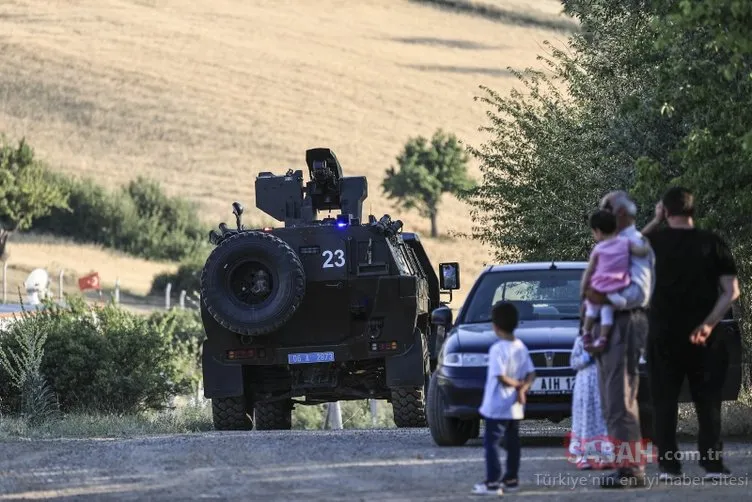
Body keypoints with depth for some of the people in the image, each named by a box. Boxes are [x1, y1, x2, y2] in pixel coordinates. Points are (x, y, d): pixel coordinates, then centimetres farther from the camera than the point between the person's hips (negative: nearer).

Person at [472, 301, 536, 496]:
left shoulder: (497, 349, -18)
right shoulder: (521, 347, 7)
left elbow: (501, 377, -23)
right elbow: (531, 374, 5)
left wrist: (517, 385, -8)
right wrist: (523, 388, -8)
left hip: (497, 406, -8)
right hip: (515, 407, 8)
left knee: (491, 442, -6)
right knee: (512, 442, 15)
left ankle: (492, 482, -12)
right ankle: (511, 479, 22)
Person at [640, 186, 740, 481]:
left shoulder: (655, 241, -2)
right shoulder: (711, 243, -2)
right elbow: (731, 291, -7)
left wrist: (655, 222, 14)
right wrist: (708, 324, -10)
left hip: (663, 335, 0)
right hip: (702, 337, 0)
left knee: (664, 402, 6)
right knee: (707, 401, 6)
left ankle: (668, 466, 1)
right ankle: (713, 465, -1)